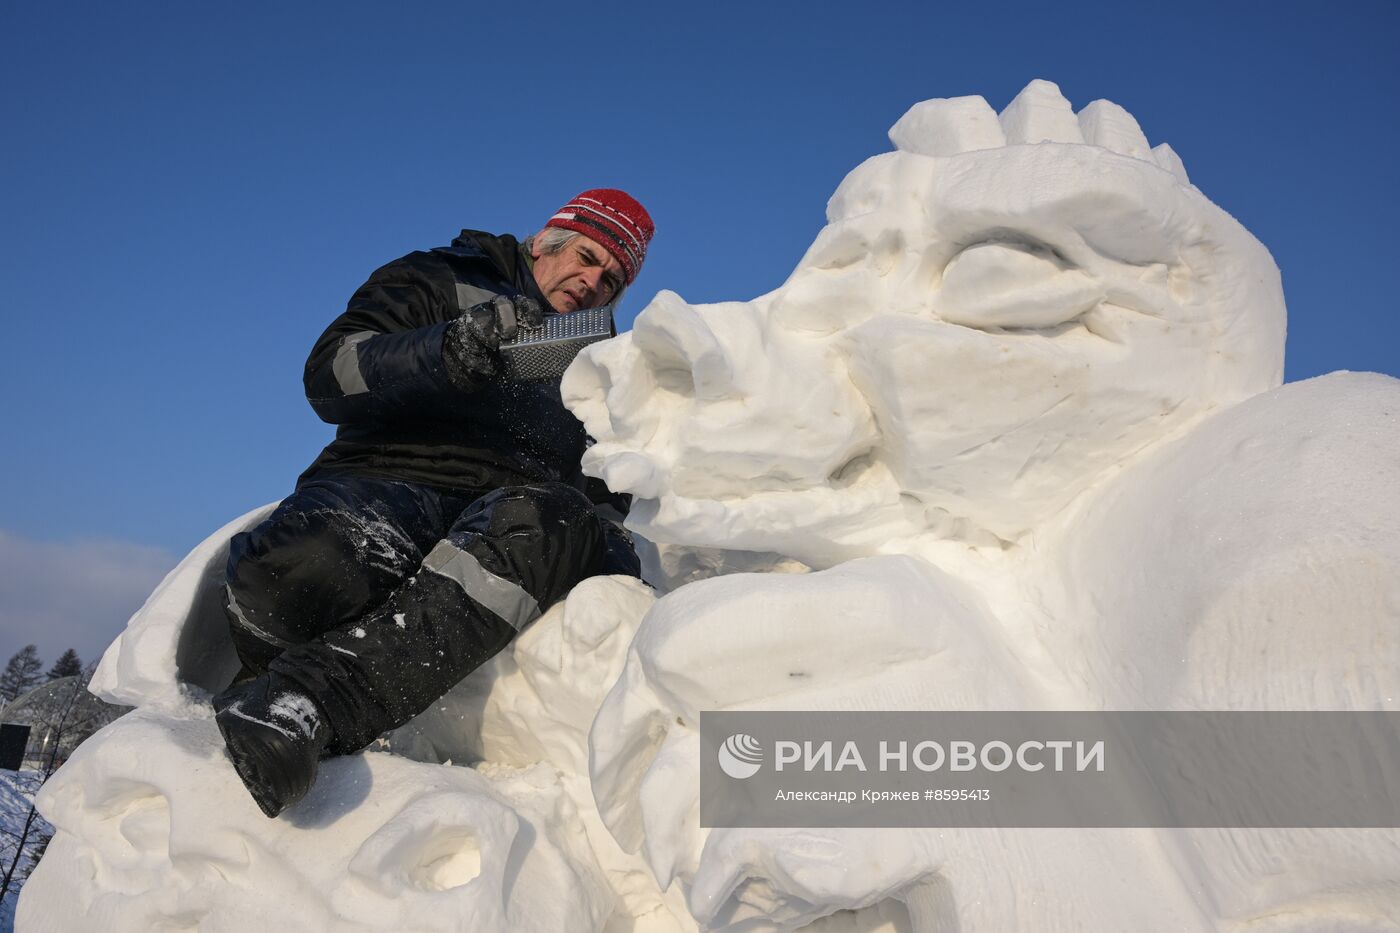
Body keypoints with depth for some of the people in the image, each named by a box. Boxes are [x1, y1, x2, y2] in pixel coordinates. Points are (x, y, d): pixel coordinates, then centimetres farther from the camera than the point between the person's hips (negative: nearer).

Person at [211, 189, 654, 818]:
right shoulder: (437, 282, 18)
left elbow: (609, 497, 23)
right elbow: (329, 376, 1)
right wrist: (448, 351, -14)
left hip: (513, 515, 3)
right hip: (384, 483, -2)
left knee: (560, 520, -37)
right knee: (298, 567, -39)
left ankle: (307, 699, -42)